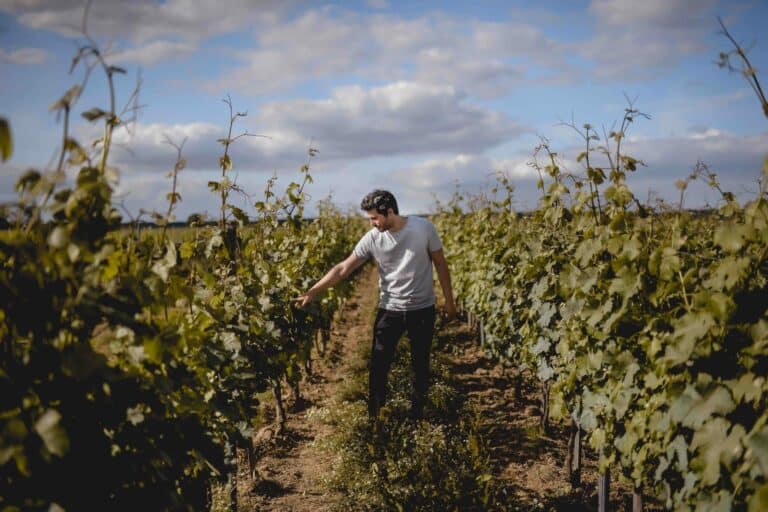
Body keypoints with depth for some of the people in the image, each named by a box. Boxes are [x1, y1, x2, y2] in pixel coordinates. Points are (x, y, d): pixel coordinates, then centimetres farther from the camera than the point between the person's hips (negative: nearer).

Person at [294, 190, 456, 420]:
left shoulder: (424, 228, -14)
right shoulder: (372, 239, -11)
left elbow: (440, 263, -3)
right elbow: (343, 268, -9)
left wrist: (449, 300, 0)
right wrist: (312, 292, -15)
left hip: (423, 308, -1)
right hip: (389, 309, 1)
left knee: (421, 364, 12)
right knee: (378, 365, 3)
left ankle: (417, 414, 30)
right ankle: (373, 416, 19)